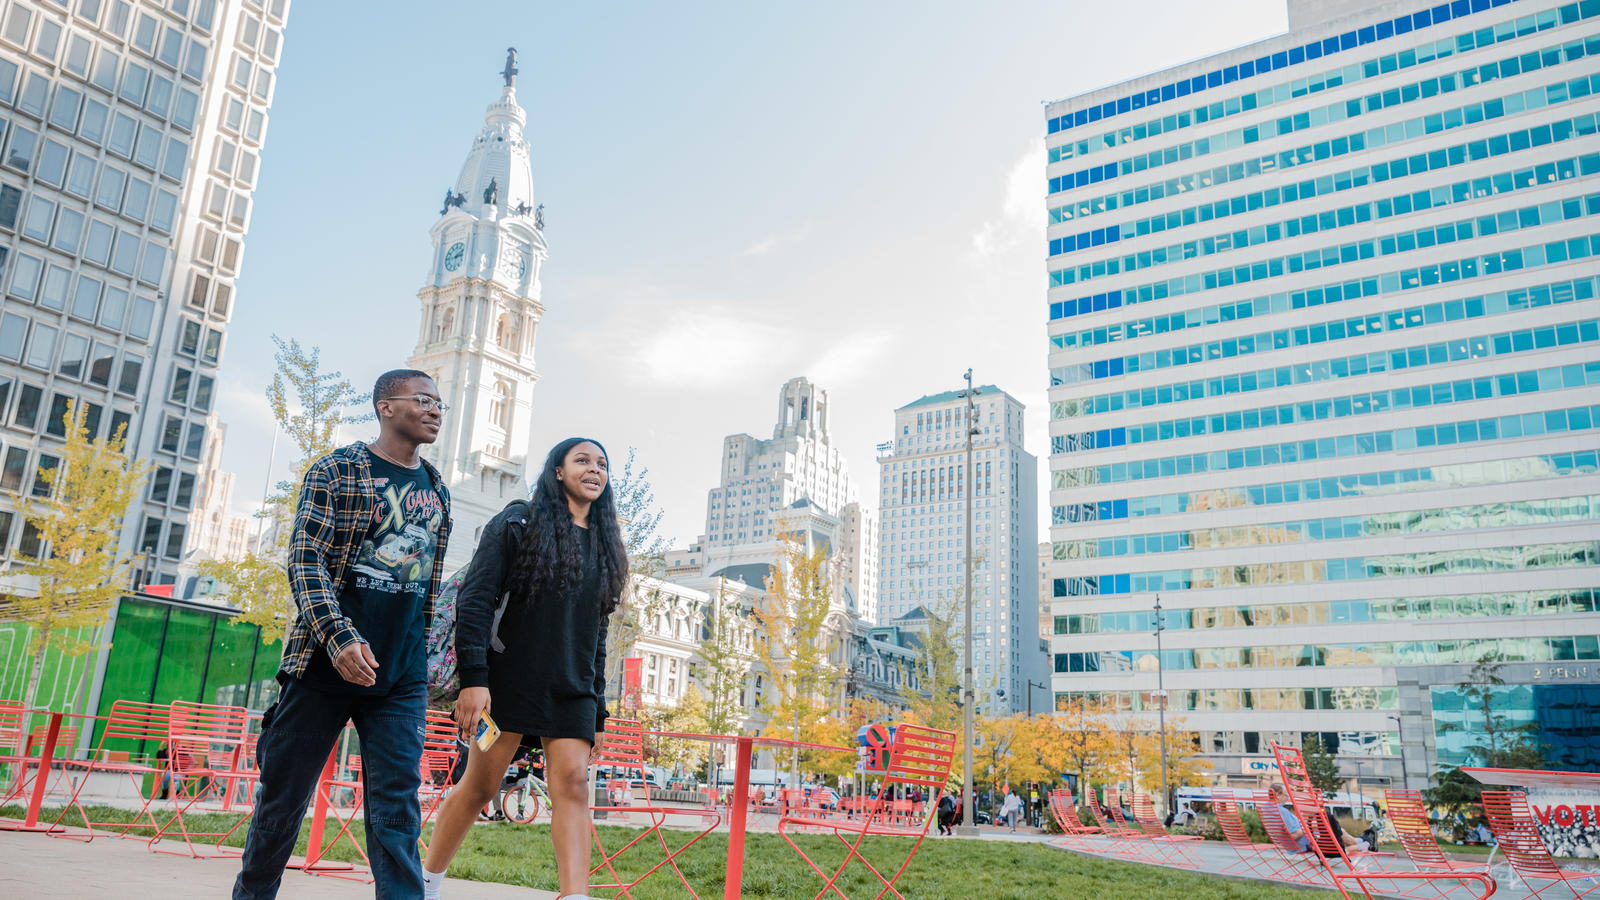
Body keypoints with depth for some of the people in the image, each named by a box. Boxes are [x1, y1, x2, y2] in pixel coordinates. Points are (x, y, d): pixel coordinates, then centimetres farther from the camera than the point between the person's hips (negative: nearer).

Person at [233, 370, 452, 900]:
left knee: (397, 803, -2)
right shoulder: (335, 471, -1)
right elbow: (305, 559, -10)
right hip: (327, 661, -3)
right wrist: (339, 637, -22)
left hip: (401, 678, 4)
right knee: (285, 792, 8)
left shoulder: (438, 492, 14)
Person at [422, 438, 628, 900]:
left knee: (573, 784, -11)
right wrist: (473, 677, -19)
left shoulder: (603, 546, 16)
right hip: (511, 680, -4)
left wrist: (597, 713, 13)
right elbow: (475, 598, -8)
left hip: (571, 689, 4)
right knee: (480, 784, 4)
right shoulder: (518, 523, 2)